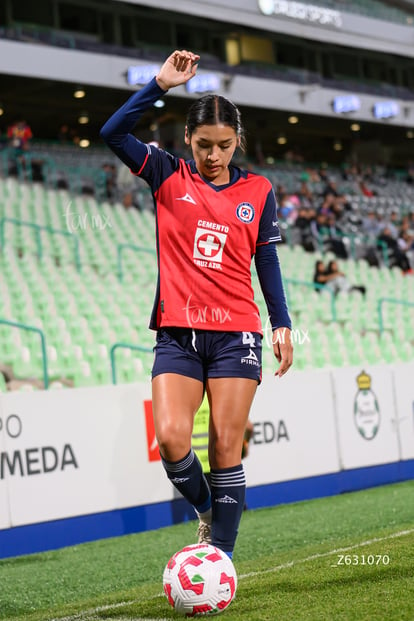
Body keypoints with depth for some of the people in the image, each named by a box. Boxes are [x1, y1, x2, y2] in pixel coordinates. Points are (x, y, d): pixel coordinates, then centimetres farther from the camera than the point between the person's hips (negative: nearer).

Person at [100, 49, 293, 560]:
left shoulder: (258, 191, 9)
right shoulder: (169, 177, 6)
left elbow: (267, 261, 14)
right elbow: (112, 134, -7)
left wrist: (282, 325, 7)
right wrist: (160, 85, -13)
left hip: (236, 333, 0)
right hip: (178, 333, 0)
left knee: (226, 446, -4)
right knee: (171, 440, -15)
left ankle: (220, 554, 4)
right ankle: (207, 510, 13)